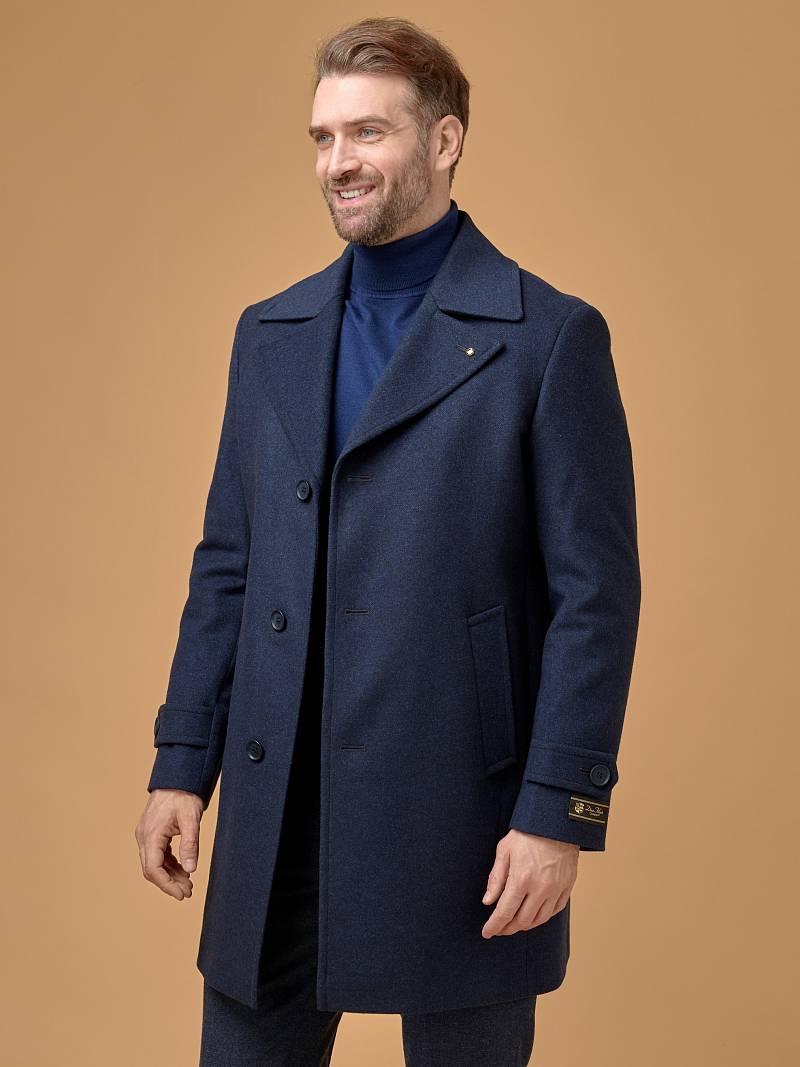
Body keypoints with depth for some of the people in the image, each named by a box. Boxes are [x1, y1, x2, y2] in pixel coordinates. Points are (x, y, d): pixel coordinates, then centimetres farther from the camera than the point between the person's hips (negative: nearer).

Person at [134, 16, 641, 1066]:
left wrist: (561, 812, -12)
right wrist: (182, 764, 7)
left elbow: (596, 593, -8)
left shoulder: (550, 336, -5)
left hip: (457, 812, -4)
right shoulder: (270, 334, 11)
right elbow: (227, 566, 13)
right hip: (276, 813, 5)